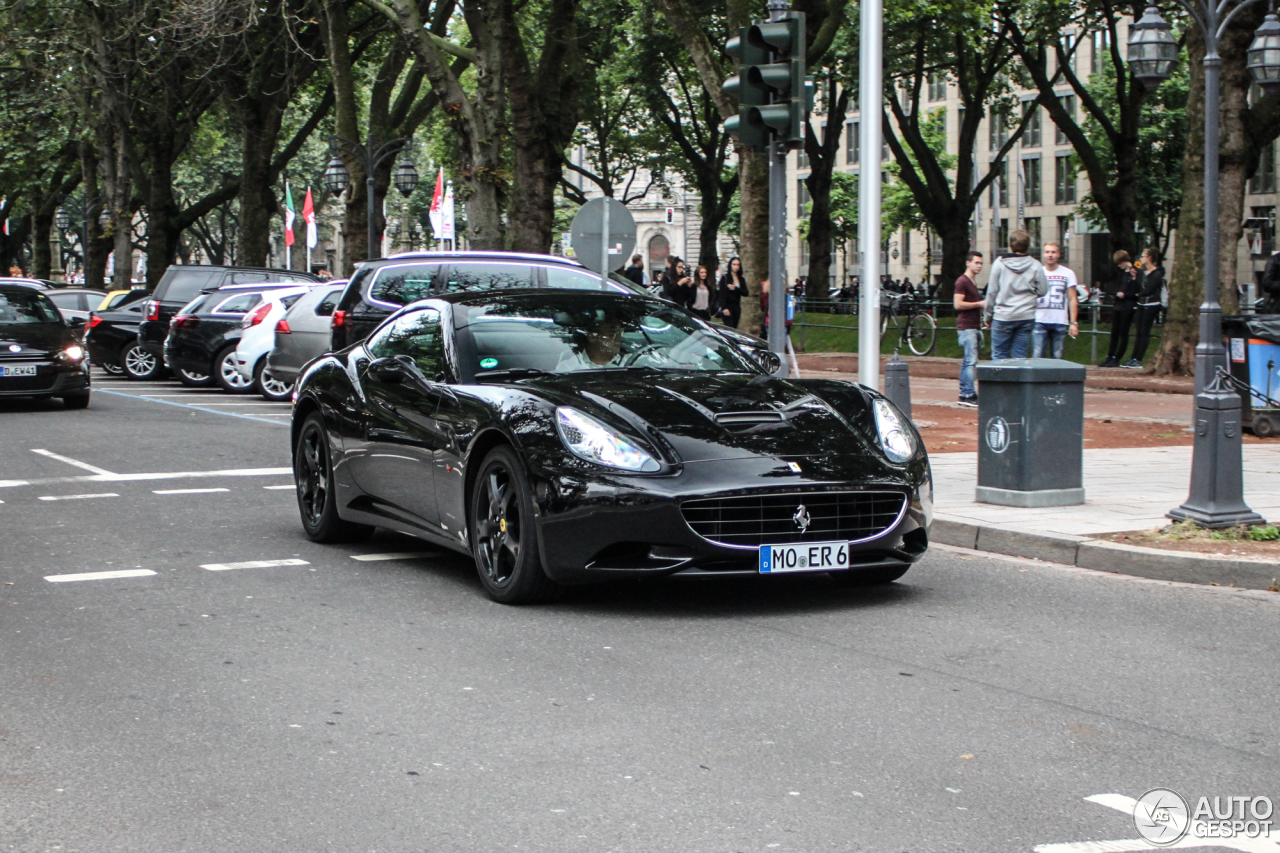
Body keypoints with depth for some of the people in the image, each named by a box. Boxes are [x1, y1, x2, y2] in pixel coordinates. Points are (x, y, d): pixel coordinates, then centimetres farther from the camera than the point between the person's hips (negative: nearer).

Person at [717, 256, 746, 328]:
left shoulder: (741, 279, 13)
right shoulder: (725, 278, -3)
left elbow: (745, 292, 3)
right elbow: (722, 294, -9)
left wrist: (735, 288, -12)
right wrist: (724, 308, -18)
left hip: (737, 307, 5)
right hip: (727, 307, -5)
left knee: (735, 327, 4)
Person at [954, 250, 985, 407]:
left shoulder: (973, 282, 22)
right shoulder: (962, 281, -9)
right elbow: (958, 304, -18)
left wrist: (982, 306, 18)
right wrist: (979, 304, -13)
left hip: (975, 327, 10)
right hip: (966, 327, -10)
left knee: (967, 362, 9)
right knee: (971, 362, -13)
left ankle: (964, 395, 11)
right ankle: (969, 395, -16)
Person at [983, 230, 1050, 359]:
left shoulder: (999, 263, -5)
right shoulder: (1035, 265, -2)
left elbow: (992, 292, -2)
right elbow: (1043, 290, 1)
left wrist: (988, 315, 8)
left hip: (1003, 316, -2)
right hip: (1027, 317, 2)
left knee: (999, 355, 6)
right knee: (1020, 356, 7)